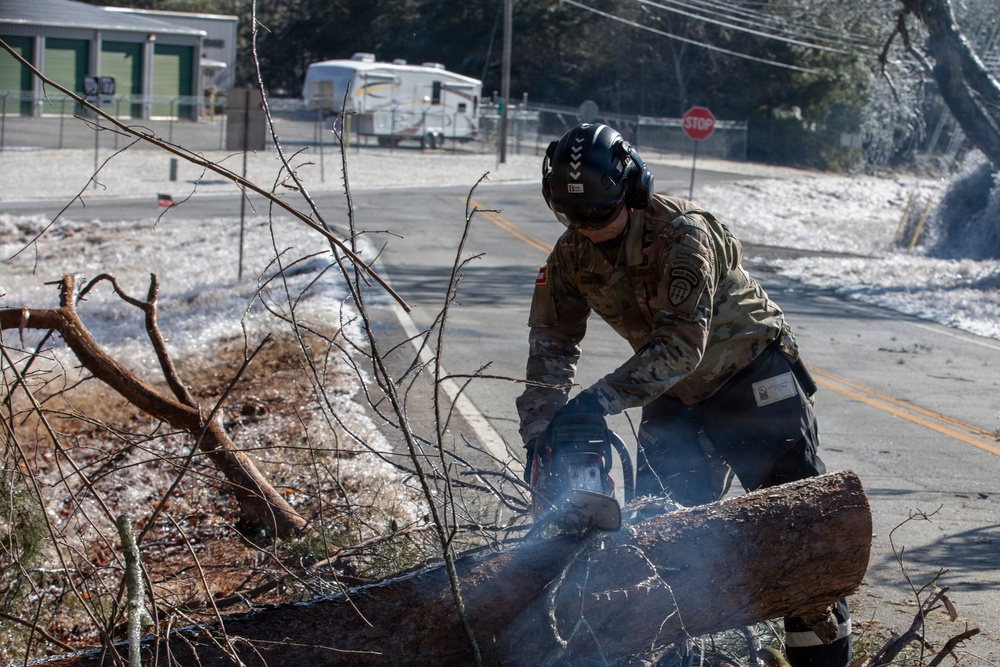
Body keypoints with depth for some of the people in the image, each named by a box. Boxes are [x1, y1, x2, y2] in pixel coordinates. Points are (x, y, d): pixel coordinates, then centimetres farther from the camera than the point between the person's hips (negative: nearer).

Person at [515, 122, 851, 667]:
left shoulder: (681, 234, -28)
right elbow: (552, 341, 0)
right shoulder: (572, 254, -7)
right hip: (676, 393, 6)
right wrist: (539, 428, -11)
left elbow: (681, 343, -34)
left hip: (753, 378, -6)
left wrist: (600, 399, -39)